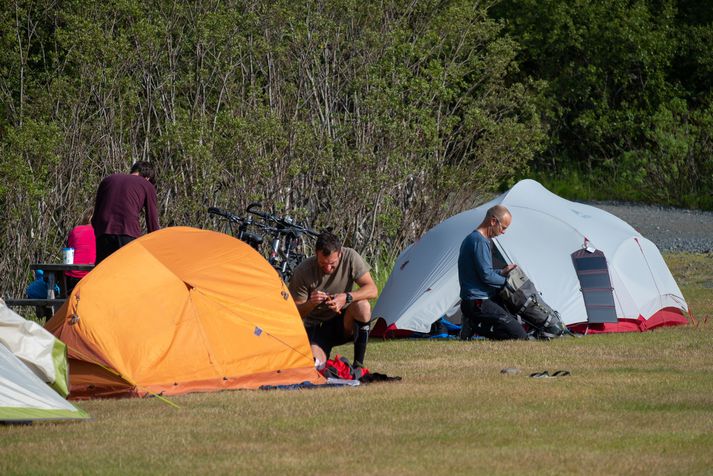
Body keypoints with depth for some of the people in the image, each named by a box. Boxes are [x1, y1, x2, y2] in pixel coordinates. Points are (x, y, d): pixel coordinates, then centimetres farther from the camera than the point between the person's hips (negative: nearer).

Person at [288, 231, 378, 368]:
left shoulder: (350, 257, -16)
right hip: (315, 327, -1)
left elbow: (372, 290, -18)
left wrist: (347, 297, -36)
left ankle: (358, 364, -18)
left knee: (362, 305, -31)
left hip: (343, 325, 1)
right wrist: (310, 304, -36)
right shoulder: (302, 272, -19)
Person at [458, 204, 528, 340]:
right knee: (519, 335, -14)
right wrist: (505, 281, -4)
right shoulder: (480, 241, -18)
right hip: (478, 302, -10)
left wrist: (502, 272, 13)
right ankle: (475, 326, -10)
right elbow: (486, 276, -21)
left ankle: (473, 324, 8)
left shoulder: (472, 238, 16)